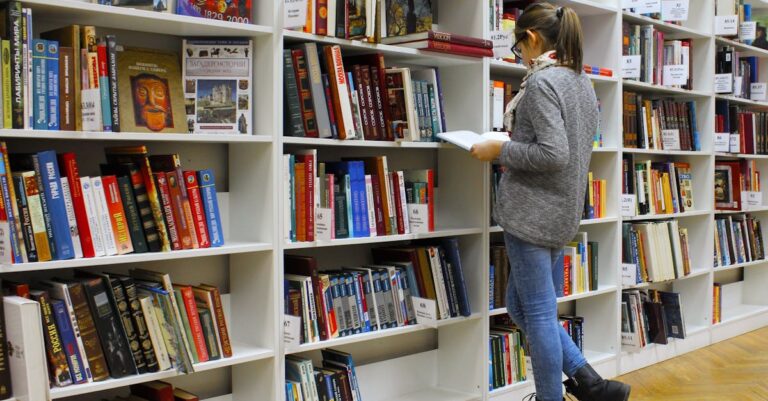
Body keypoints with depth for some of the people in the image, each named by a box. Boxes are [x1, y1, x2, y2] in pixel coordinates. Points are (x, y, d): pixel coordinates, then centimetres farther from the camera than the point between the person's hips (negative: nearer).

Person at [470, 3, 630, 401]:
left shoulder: (541, 81, -14)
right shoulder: (583, 82, 14)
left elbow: (553, 155, -22)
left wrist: (499, 150, -11)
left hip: (532, 211, -9)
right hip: (564, 210, 9)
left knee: (537, 312, 1)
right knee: (520, 305, 18)